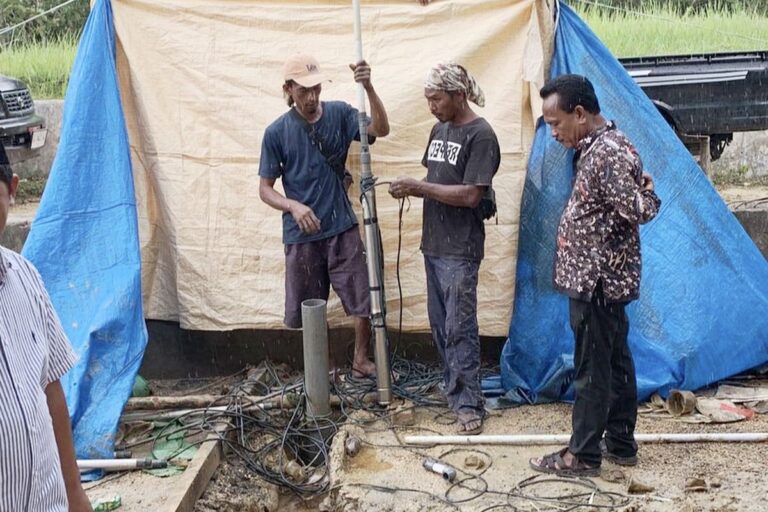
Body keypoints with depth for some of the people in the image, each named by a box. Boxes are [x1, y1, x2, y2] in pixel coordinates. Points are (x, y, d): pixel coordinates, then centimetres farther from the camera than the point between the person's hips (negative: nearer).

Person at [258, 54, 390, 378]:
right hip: (301, 235, -1)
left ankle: (360, 360, 26)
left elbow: (381, 129, -18)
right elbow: (265, 188, -3)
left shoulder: (339, 114, -3)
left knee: (364, 299, 4)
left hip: (342, 228, 1)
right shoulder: (276, 132, -6)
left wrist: (368, 88, -33)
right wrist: (293, 206, -22)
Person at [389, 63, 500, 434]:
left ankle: (469, 404, 4)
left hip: (460, 249, -8)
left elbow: (470, 195, -19)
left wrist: (419, 187, -18)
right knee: (439, 323, 15)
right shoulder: (439, 130, 13)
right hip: (433, 243, 8)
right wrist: (410, 189, -3)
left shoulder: (480, 136, -12)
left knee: (459, 327, -5)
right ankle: (452, 387, 29)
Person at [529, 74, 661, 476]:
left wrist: (645, 191, -8)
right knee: (615, 361, 16)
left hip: (596, 281, -10)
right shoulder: (599, 146, 11)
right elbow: (640, 204, 17)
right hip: (603, 278, 10)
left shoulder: (608, 154, -21)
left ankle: (582, 455, 11)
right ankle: (620, 443, 27)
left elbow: (641, 210, -26)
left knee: (592, 369, 0)